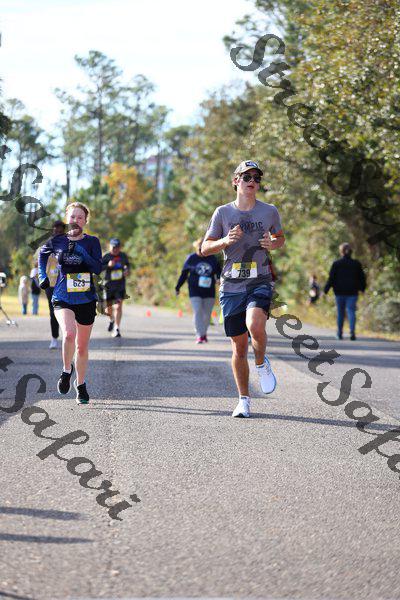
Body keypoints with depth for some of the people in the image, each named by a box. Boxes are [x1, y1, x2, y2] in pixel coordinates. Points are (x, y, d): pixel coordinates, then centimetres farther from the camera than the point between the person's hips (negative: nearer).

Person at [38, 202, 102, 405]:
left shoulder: (92, 242, 0)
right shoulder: (57, 241, 2)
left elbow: (98, 268, -13)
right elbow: (42, 253, 23)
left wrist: (80, 251, -23)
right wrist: (42, 275, 14)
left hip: (86, 300, 1)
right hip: (62, 299, -1)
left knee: (82, 347, 9)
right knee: (69, 334, -28)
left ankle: (81, 385, 30)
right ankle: (66, 370, -2)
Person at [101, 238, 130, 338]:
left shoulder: (123, 256, 3)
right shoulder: (106, 256, -6)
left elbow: (127, 264, 22)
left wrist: (127, 270, 0)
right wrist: (108, 265, -28)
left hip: (120, 285, 0)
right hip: (109, 286, 0)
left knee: (118, 306, -14)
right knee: (108, 309, 10)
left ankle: (116, 329, -11)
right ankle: (112, 320, 45)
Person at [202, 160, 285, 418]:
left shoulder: (270, 211, 4)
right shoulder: (223, 213, 3)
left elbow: (280, 237, 21)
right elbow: (205, 248, 6)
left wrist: (272, 244, -3)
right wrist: (226, 241, -13)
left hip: (261, 283, -1)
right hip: (232, 287, 1)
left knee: (255, 325, -30)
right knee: (239, 346, 4)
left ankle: (262, 363, 1)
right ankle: (244, 401, 19)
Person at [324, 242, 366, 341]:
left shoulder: (336, 264, -4)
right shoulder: (356, 264, 2)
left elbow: (331, 278, -6)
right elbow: (362, 278, 9)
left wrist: (325, 290, -2)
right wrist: (362, 288, 24)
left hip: (339, 292, 0)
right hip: (352, 292, 0)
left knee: (340, 313, 11)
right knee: (351, 311, -3)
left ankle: (340, 333, 21)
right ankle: (352, 332, -21)